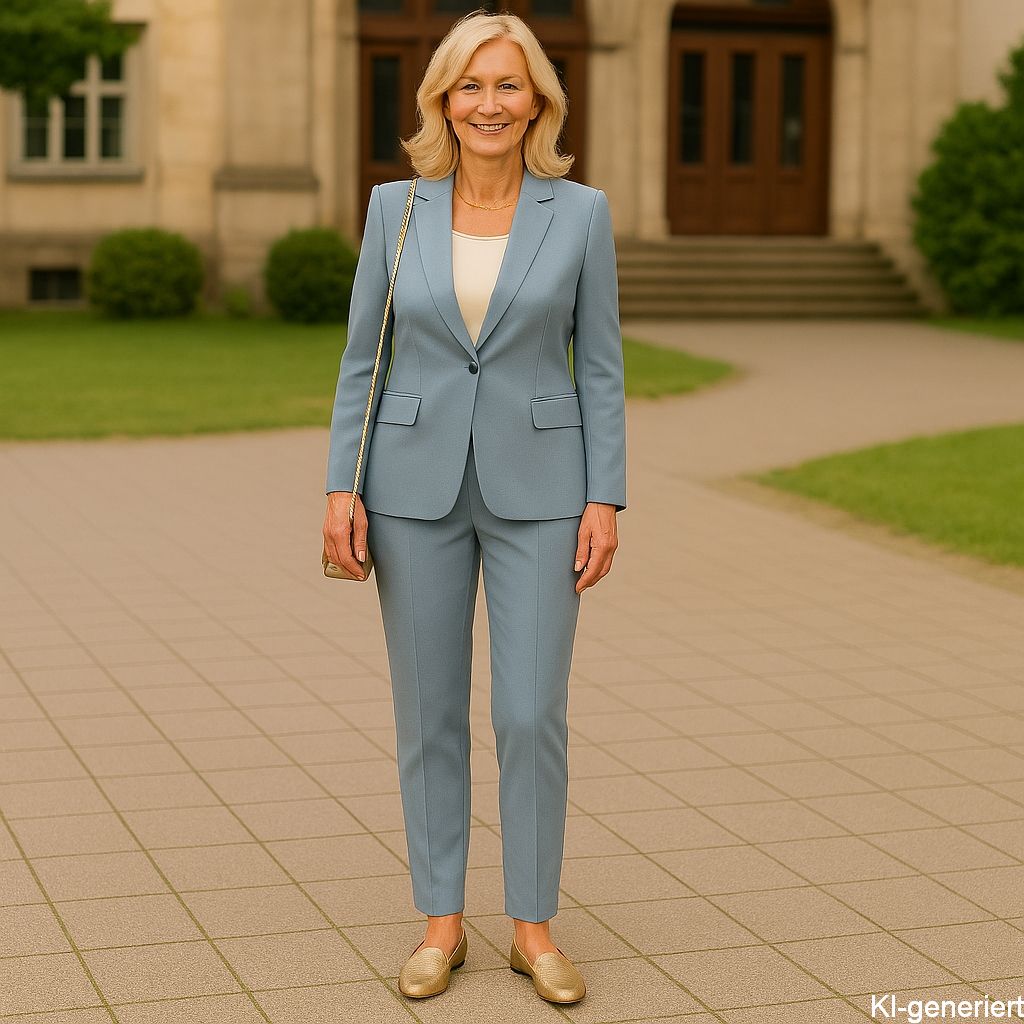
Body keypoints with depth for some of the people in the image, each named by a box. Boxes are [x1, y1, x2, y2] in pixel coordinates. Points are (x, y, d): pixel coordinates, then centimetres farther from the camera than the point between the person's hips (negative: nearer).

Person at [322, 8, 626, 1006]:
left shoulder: (580, 213, -1)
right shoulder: (395, 208, 1)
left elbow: (600, 366, 1)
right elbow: (362, 357, 4)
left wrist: (605, 501, -5)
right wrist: (341, 489, -3)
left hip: (535, 486, -1)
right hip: (417, 486, 1)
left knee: (532, 715, -2)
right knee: (428, 712, 6)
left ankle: (533, 926, 14)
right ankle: (441, 922, 19)